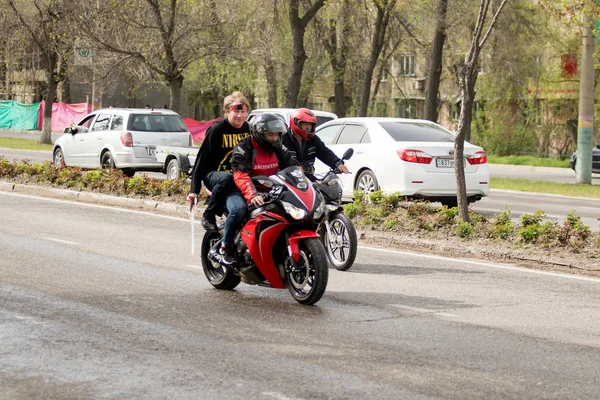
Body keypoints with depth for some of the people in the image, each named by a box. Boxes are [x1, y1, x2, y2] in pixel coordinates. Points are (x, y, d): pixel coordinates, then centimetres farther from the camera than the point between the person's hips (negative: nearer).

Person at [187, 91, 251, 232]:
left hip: (241, 176, 5)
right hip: (214, 174, -5)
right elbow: (202, 158, -11)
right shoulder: (217, 129, -11)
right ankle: (208, 216, -19)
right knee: (226, 179, -39)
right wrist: (194, 189, -15)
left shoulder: (249, 129, 4)